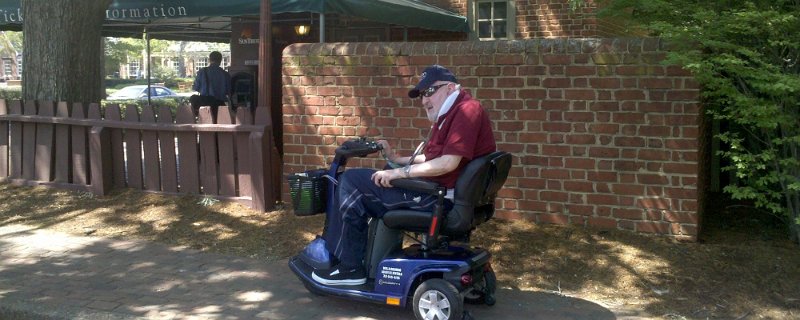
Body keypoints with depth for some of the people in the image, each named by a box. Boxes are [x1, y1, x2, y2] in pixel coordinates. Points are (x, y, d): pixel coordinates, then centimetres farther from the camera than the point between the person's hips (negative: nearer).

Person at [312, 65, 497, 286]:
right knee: (355, 179, 16)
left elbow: (448, 163, -24)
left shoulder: (467, 110, -14)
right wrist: (398, 159, 11)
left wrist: (401, 172, -18)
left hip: (439, 197, -11)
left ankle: (351, 267, -3)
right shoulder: (451, 114, 18)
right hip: (436, 190, 11)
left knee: (351, 181, -8)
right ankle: (332, 252, 14)